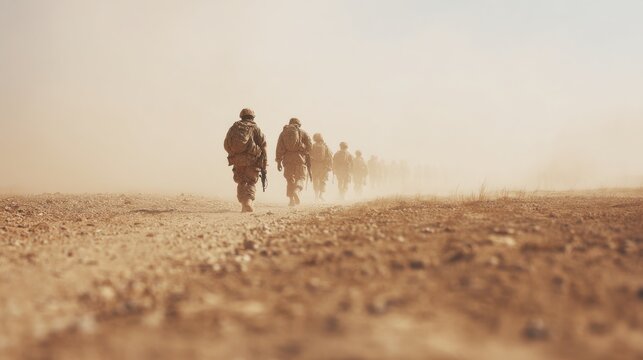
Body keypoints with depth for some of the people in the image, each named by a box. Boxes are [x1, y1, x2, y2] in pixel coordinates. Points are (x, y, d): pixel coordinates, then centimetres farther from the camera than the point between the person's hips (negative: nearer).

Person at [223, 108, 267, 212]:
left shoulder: (234, 127, 13)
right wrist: (264, 166, 2)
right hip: (251, 160, -2)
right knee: (251, 182, 8)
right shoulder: (255, 128, 7)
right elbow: (263, 146, 0)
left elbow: (226, 145, 11)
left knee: (241, 182, 16)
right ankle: (248, 202, -13)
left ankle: (244, 206, 13)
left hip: (236, 160, 2)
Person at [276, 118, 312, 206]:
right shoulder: (302, 133, 5)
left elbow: (279, 148, 6)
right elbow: (310, 146, -1)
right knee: (300, 177, 5)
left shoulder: (283, 133, 11)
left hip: (287, 159, 2)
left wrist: (279, 161, 6)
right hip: (299, 159, -2)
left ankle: (292, 199, 7)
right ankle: (296, 190, -24)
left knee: (290, 179, 10)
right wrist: (305, 154, 16)